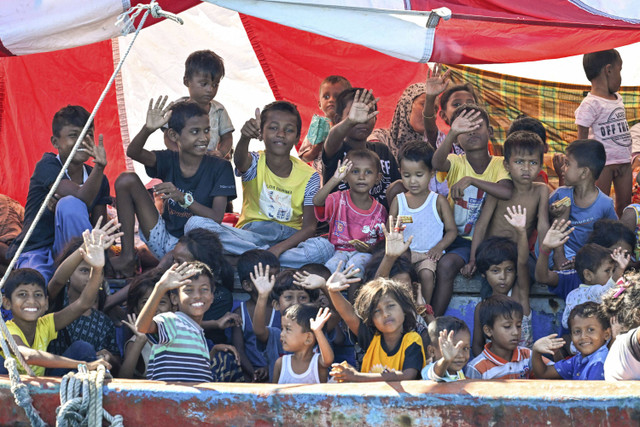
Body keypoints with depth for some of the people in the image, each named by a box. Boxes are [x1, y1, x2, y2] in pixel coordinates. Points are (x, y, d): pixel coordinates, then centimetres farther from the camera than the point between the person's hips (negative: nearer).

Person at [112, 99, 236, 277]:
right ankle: (128, 256, -6)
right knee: (127, 180, -5)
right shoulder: (169, 161, 0)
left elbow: (217, 218, -19)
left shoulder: (219, 167, -9)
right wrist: (148, 129, -40)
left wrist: (182, 197, -32)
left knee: (197, 222, -40)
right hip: (163, 240, 4)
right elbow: (133, 152, -20)